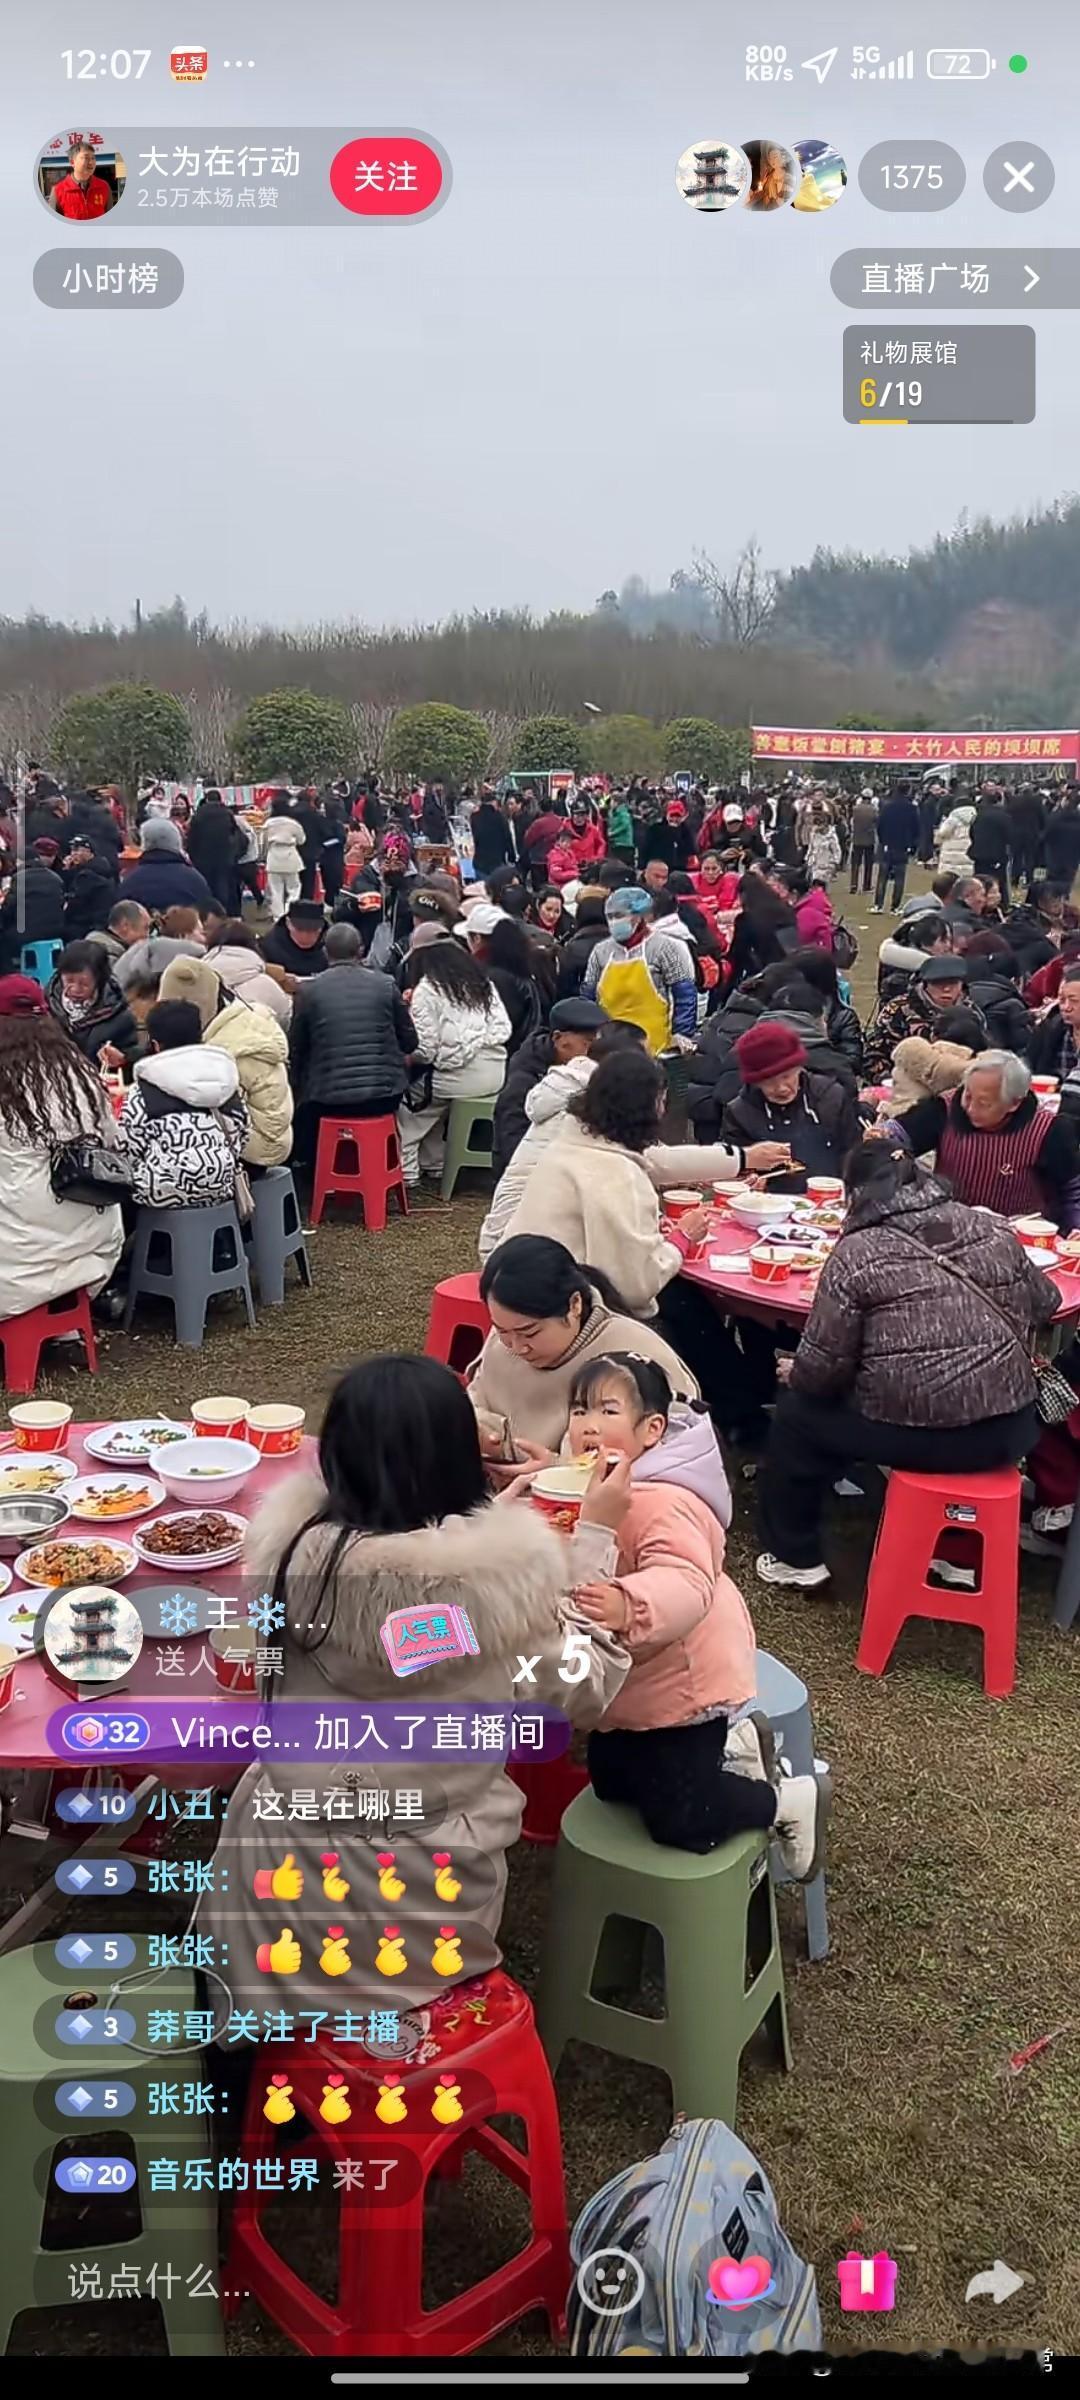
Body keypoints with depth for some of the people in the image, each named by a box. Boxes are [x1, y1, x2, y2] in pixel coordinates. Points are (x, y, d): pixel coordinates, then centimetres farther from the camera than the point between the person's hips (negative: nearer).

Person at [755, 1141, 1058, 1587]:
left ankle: (796, 1558, 29)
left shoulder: (856, 1253, -9)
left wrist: (795, 1373, 14)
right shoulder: (995, 1232, 5)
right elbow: (1044, 1303, 19)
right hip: (1011, 1431, 5)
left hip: (918, 1436, -5)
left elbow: (823, 1370, -8)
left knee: (795, 1412, 19)